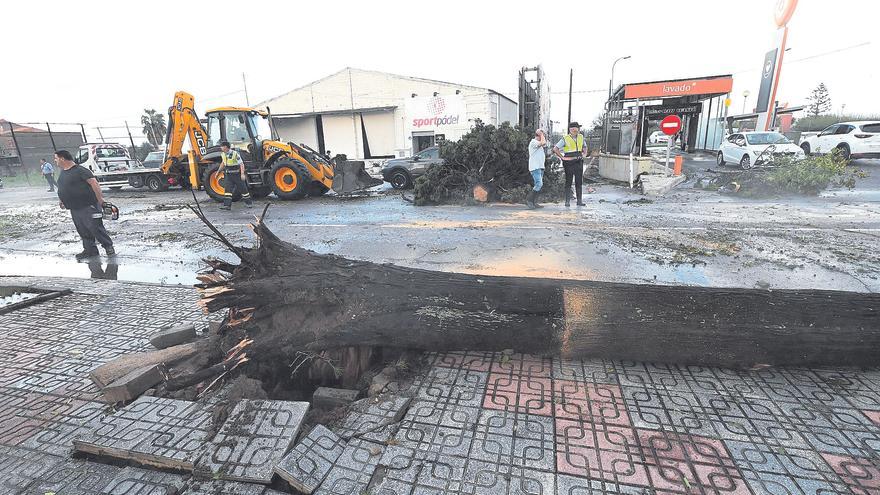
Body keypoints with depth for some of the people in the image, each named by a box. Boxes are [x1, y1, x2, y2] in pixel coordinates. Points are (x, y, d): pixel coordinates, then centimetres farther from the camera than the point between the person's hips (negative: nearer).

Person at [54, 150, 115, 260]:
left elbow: (94, 183, -19)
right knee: (83, 231, 11)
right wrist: (62, 200, 20)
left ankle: (108, 246, 4)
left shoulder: (80, 170, -13)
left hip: (88, 206, -9)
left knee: (95, 228, -8)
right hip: (74, 209, 9)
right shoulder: (63, 172, 16)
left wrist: (100, 199, -23)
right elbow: (64, 188, 30)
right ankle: (90, 250, 18)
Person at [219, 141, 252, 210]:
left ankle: (249, 203, 22)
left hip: (237, 175, -6)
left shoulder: (235, 154, -15)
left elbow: (241, 164, -18)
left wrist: (242, 174, -28)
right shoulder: (223, 154, 6)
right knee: (227, 189, -6)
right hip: (228, 175, 6)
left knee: (242, 188, 5)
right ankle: (227, 205, -10)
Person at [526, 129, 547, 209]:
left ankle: (534, 202, 8)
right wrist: (541, 134, -8)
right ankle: (528, 199, -11)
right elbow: (543, 143, -21)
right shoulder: (533, 142, -10)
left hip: (540, 167, 10)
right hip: (535, 167, -10)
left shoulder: (539, 143, 21)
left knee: (539, 185, 7)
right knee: (539, 184, -18)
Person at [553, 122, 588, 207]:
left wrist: (584, 154, 12)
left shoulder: (581, 137, 11)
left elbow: (584, 147, 29)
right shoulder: (565, 138, -6)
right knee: (568, 182, 0)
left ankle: (579, 201, 10)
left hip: (579, 162, 5)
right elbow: (555, 149, -9)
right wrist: (562, 157, -11)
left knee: (579, 182, 5)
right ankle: (567, 201, 6)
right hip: (569, 163, -5)